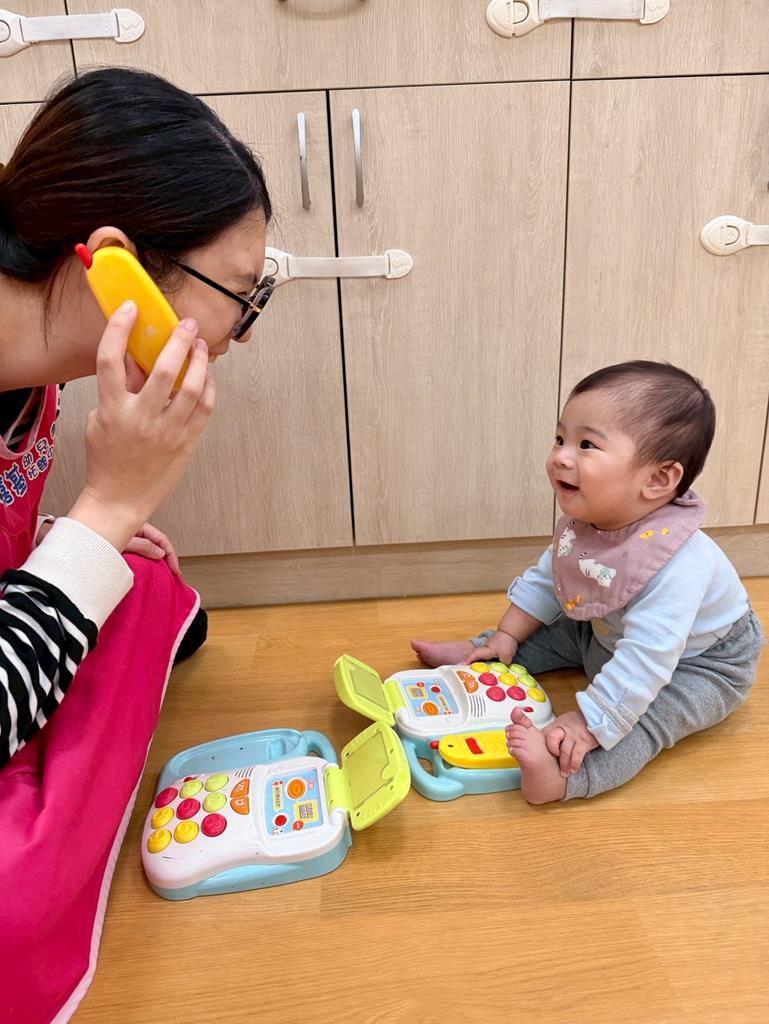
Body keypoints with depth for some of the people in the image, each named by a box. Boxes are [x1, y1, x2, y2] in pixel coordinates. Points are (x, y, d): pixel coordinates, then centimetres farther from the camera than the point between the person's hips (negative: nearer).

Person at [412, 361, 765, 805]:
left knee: (644, 714, -32)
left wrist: (586, 723, -43)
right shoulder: (582, 523, -16)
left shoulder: (677, 565, -41)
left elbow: (645, 661, -44)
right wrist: (506, 637, -3)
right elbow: (546, 580, 0)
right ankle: (477, 652, 22)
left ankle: (561, 773, -50)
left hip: (699, 664, -8)